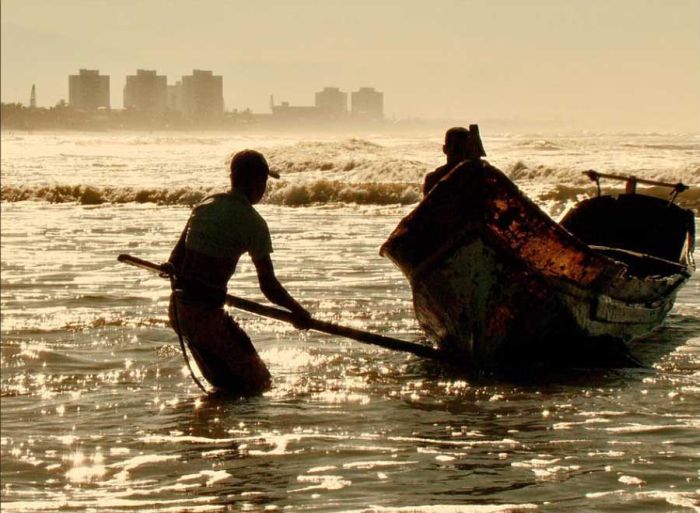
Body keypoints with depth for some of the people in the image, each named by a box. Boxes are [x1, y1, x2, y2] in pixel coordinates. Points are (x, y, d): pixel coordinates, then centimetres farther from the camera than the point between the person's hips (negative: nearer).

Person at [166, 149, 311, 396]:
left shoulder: (205, 206, 12)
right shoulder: (252, 222, -10)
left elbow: (175, 261, 14)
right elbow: (268, 286, -9)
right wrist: (298, 311, 7)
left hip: (177, 310, 8)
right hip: (206, 313, -8)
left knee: (225, 381, 22)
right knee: (258, 383, -1)